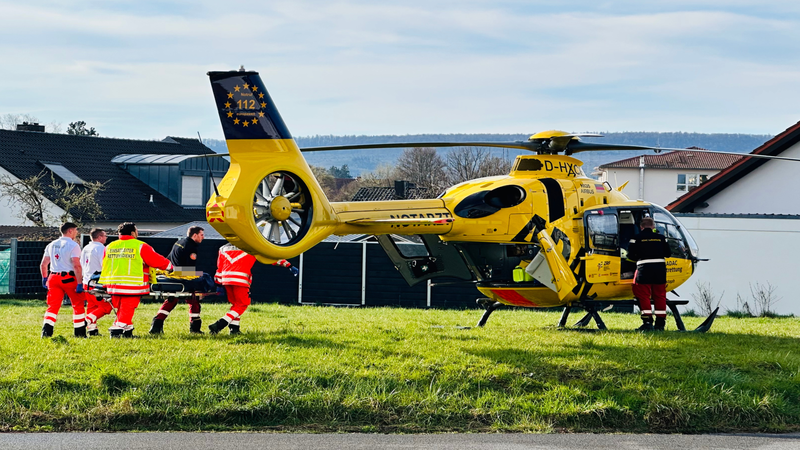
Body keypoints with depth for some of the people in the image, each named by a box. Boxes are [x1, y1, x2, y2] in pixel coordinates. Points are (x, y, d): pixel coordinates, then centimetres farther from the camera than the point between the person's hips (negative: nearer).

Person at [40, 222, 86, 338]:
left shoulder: (51, 245, 11)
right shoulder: (73, 245, -9)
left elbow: (43, 264, 12)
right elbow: (77, 266, -17)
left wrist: (45, 278, 24)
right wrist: (79, 283, -16)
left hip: (53, 277, 5)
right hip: (69, 278, -5)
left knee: (53, 306, 6)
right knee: (78, 305, 9)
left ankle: (46, 331, -8)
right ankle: (80, 333, 12)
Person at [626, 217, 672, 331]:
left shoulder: (637, 238, 0)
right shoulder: (661, 238, 9)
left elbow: (630, 255, -3)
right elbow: (668, 253, 10)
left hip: (644, 267, -3)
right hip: (660, 267, 3)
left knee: (644, 295, 3)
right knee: (660, 296, 11)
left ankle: (647, 322, -7)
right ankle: (660, 323, 10)